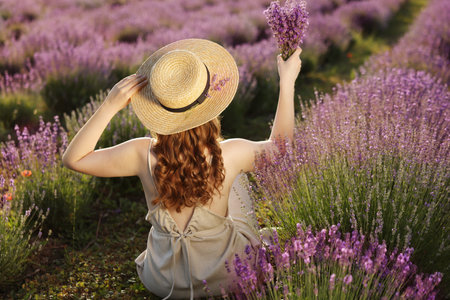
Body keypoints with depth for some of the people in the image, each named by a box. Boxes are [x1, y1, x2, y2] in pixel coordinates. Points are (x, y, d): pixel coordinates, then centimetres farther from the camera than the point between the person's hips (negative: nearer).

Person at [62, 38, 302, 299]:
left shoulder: (142, 155, -25)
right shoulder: (231, 156, -27)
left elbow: (73, 159, -9)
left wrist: (110, 106, -16)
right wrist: (287, 82, 1)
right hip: (227, 277, -1)